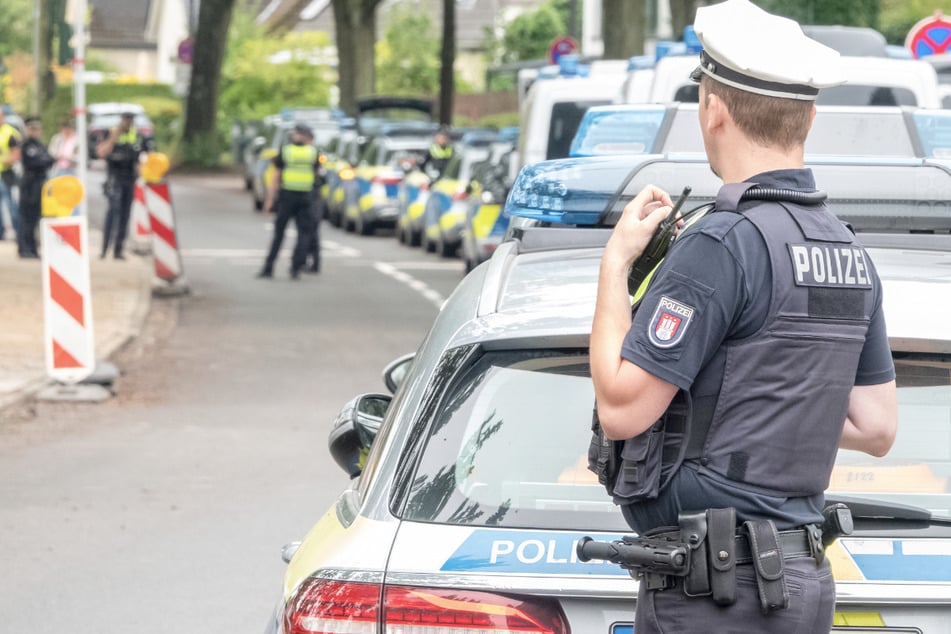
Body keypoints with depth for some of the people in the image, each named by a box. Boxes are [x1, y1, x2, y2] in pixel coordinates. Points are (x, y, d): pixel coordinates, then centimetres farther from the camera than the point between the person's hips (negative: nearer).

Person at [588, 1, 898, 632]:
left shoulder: (723, 244, -16)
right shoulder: (850, 252, 11)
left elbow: (621, 408, -16)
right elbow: (876, 427, 15)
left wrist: (615, 262, -5)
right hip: (804, 580, 9)